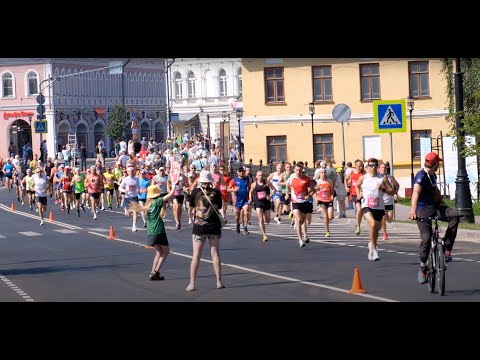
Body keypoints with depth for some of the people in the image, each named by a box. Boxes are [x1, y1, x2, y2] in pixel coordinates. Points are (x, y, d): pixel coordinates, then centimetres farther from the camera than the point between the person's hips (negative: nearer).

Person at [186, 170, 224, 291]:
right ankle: (219, 282, 10)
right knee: (215, 254, 9)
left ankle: (192, 283, -1)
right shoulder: (216, 192, -4)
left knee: (196, 256, 2)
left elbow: (191, 205, 4)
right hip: (214, 226, 1)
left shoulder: (195, 191, -7)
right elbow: (219, 206, 6)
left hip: (199, 226, -1)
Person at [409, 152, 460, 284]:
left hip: (435, 206, 7)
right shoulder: (421, 176, -16)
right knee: (426, 238, -16)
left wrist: (441, 204, 21)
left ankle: (447, 249, -16)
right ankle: (422, 268, 3)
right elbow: (416, 192, -34)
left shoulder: (433, 176, 13)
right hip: (423, 210, -7)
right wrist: (413, 209, -51)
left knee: (455, 215, -20)